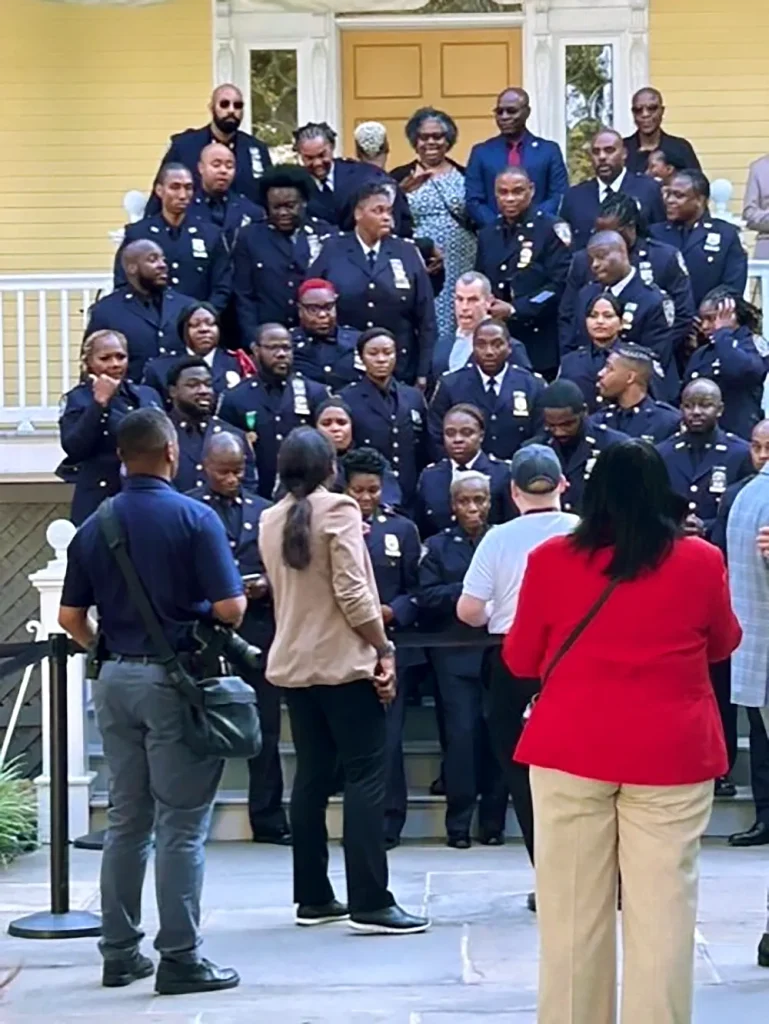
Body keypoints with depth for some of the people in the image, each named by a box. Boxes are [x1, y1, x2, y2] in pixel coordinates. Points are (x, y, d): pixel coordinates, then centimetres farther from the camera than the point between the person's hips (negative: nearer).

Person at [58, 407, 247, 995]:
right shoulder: (194, 518, -11)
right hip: (177, 679, -5)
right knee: (182, 825, 0)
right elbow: (230, 607, -15)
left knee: (126, 820, 13)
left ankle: (120, 952, 19)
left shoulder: (94, 526, 4)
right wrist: (212, 619, 8)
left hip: (115, 679, 5)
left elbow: (71, 616, 4)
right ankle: (181, 958, 2)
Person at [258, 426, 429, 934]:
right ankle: (370, 902, -9)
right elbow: (353, 592, -16)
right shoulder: (338, 509, -9)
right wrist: (384, 650, -11)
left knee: (312, 777, 11)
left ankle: (312, 896, 13)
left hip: (293, 663, 7)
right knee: (366, 777, -6)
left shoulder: (271, 520, 9)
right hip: (346, 662, -7)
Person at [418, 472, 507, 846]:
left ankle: (493, 821, 11)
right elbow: (427, 597, -1)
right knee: (461, 733, -5)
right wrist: (466, 590, -13)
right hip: (456, 654, 0)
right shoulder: (438, 546, 9)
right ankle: (458, 823, 2)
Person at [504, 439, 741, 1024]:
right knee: (662, 911, 2)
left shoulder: (552, 559, -2)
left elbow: (520, 660, 8)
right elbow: (723, 646, 15)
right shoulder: (701, 561, -2)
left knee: (573, 913, 8)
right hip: (671, 754, 0)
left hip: (571, 751, 1)